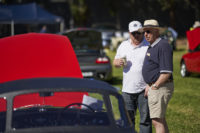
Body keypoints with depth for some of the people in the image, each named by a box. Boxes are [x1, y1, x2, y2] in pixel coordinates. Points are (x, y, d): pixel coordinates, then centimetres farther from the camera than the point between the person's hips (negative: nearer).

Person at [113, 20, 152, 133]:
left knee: (145, 119, -1)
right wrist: (118, 62, -3)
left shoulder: (149, 46, -3)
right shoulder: (123, 46, 13)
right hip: (127, 89, 4)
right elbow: (115, 62, 22)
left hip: (144, 89, -4)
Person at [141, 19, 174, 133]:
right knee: (161, 120, 16)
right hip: (154, 87, 11)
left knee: (157, 121, -11)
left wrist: (154, 87, -17)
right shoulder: (152, 46, 16)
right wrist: (149, 85, 12)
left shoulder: (163, 46, -16)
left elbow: (166, 72, -22)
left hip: (160, 88, -11)